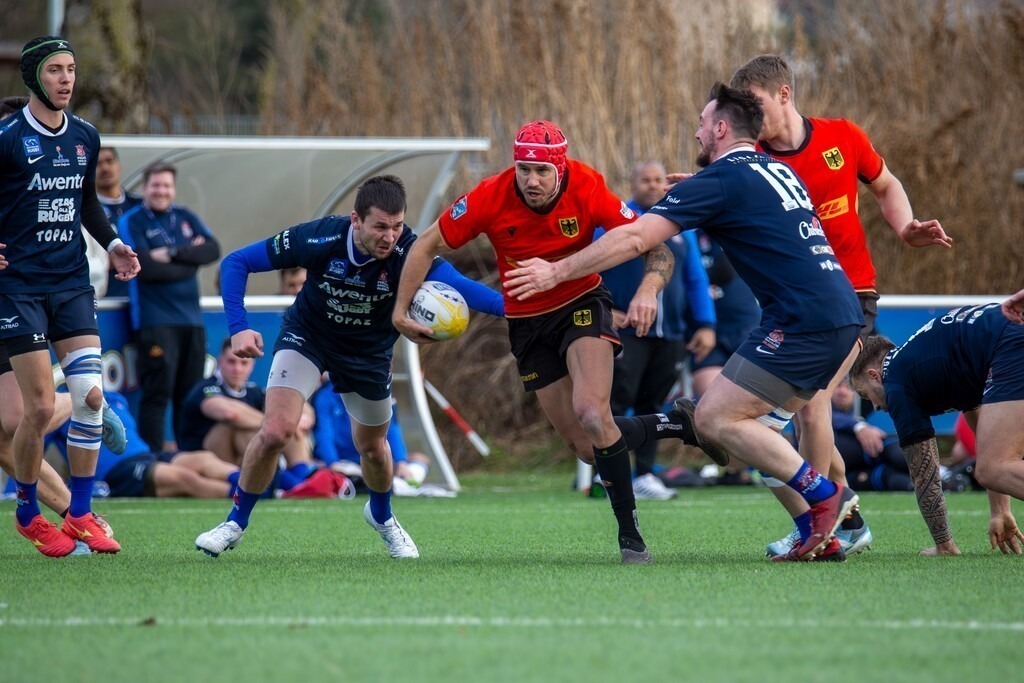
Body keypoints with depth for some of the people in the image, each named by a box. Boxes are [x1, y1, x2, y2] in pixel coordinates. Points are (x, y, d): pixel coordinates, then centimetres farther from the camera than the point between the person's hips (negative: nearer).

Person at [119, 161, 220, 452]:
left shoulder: (186, 218, 14)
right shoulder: (131, 222, -1)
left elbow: (213, 250, 0)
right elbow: (147, 267, -14)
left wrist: (173, 253, -12)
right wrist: (190, 260, -5)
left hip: (191, 318, 5)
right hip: (155, 320, -5)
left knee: (190, 394, 8)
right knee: (157, 395, -10)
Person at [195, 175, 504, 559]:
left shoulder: (407, 253, -31)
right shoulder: (319, 239, -31)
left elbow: (458, 286, -48)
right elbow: (236, 262, -22)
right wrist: (238, 328, -34)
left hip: (369, 353, 2)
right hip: (307, 336, -2)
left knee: (372, 446, 16)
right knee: (276, 430, -19)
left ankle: (381, 515, 50)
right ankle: (236, 522, 4)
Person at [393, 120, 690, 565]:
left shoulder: (588, 190, -22)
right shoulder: (490, 198, -19)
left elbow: (655, 246, -20)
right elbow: (427, 246, -7)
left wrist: (648, 291, -39)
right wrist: (401, 310, -11)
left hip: (582, 304, -2)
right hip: (527, 323, 2)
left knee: (591, 412, -27)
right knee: (585, 447, -3)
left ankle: (630, 534, -16)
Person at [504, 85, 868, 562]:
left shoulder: (720, 179, -5)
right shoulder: (779, 172, 20)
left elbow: (634, 239, -9)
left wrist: (557, 271, -4)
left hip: (802, 321, -9)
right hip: (841, 315, 9)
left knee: (715, 419, -7)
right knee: (759, 430, 13)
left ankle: (823, 495, -9)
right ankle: (820, 536, 6)